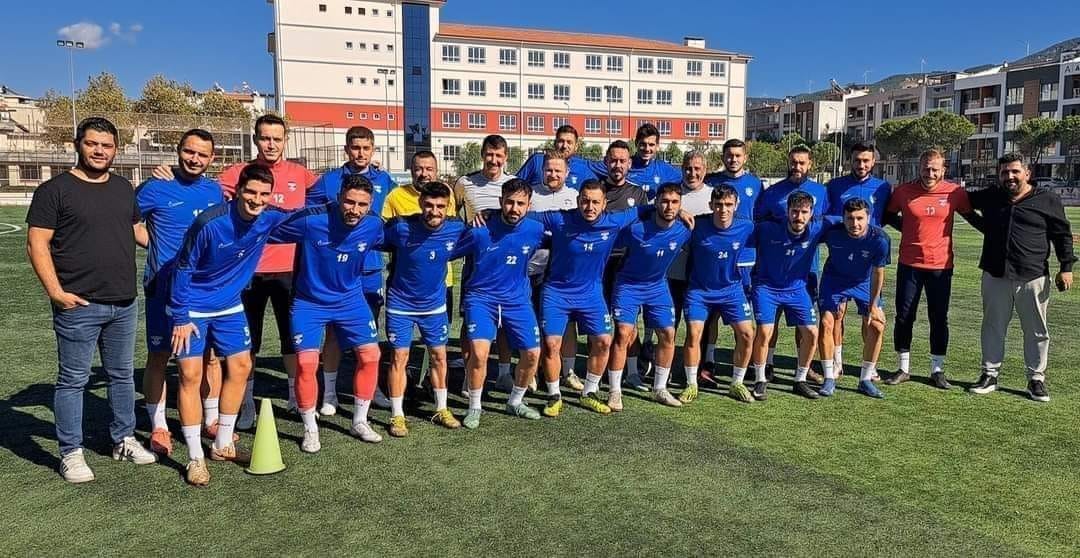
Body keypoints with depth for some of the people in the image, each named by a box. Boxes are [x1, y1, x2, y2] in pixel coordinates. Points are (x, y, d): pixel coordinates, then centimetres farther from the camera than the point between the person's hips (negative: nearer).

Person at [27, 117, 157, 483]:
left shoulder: (124, 189, 12)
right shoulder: (56, 189, -5)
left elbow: (138, 231, 24)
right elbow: (37, 244, -8)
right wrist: (55, 291, -16)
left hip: (124, 304, 6)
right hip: (79, 306, -5)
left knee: (122, 374, 15)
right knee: (73, 380, 3)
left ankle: (124, 440, 29)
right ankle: (71, 453, 14)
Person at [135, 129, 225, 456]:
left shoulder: (214, 191, 7)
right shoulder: (155, 188, -7)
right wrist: (155, 244, -11)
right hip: (164, 287, -4)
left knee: (210, 355, 9)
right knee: (159, 357, 3)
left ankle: (212, 420, 24)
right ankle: (158, 428, 15)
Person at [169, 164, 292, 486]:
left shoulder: (270, 219, -12)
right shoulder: (209, 223, -26)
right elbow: (182, 269, -16)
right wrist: (181, 317, -15)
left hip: (229, 306, 6)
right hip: (193, 308, -5)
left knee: (241, 366, 6)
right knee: (191, 375, -7)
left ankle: (223, 445, 22)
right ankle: (195, 459, 3)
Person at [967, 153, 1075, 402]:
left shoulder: (1047, 200, -1)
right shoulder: (990, 197, 6)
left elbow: (1062, 235, 4)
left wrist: (1066, 267, -1)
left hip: (1033, 278, -2)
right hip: (995, 276, 2)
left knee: (1036, 332, 7)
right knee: (993, 328, 10)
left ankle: (1036, 379, 19)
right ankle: (990, 374, 21)